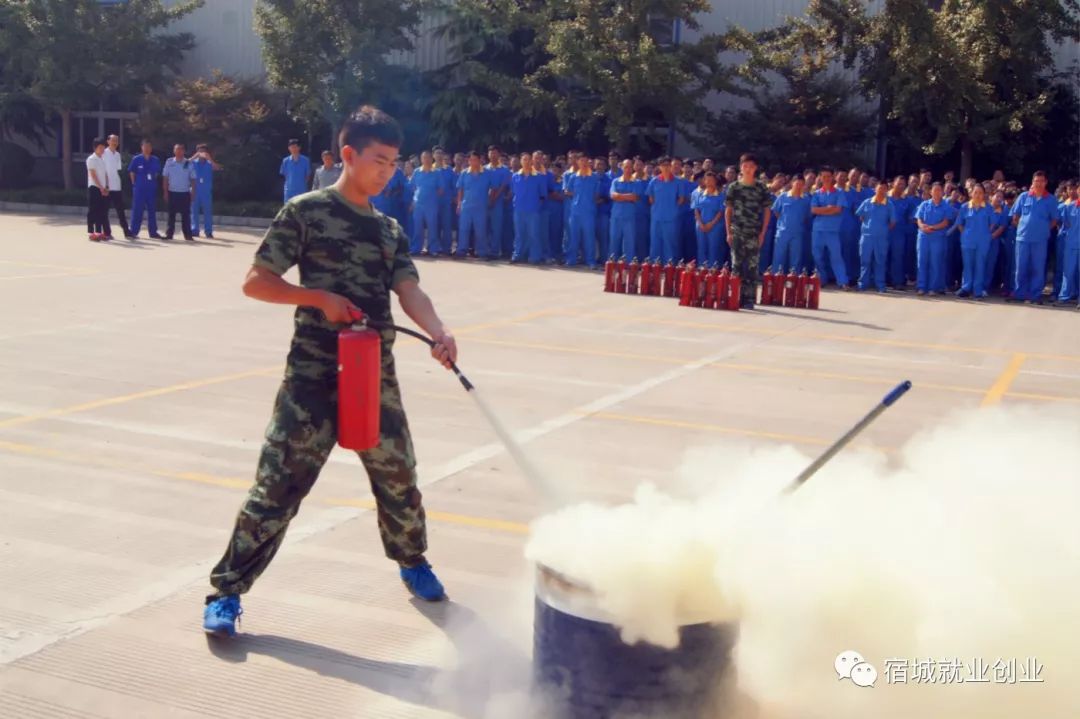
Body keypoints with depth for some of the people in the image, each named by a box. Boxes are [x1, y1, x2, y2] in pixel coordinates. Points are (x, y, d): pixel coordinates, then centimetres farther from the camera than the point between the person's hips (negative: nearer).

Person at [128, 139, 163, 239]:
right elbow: (132, 172, 4)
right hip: (139, 189, -3)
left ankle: (153, 232, 15)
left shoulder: (155, 160, 6)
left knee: (152, 210, 8)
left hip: (152, 189, 3)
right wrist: (135, 184, 1)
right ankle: (133, 231, 2)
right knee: (137, 210, -2)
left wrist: (153, 181, 7)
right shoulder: (136, 159, -2)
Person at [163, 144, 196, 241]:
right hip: (172, 192, 1)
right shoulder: (169, 162, 2)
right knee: (171, 214, 7)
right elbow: (166, 178, 4)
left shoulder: (189, 163, -1)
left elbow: (192, 179, 2)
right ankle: (169, 233, 12)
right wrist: (166, 192, 0)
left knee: (186, 215, 2)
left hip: (185, 193, -1)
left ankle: (187, 235, 6)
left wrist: (193, 192, -3)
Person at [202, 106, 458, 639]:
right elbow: (255, 282, -5)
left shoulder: (390, 229, 13)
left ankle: (412, 563, 40)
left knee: (397, 475, 16)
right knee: (279, 483, -6)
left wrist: (437, 330, -23)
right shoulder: (306, 212, -3)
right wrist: (320, 298, -17)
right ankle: (226, 592, 5)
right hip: (314, 374, -5)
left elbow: (408, 289, -4)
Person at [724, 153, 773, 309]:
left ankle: (749, 299, 3)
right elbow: (728, 210, 9)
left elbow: (767, 211, 6)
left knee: (752, 267, -1)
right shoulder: (733, 187, 6)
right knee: (736, 265, 0)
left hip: (754, 233, -1)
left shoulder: (761, 188, 4)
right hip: (737, 233, 1)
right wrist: (728, 232, 1)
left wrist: (762, 233, -1)